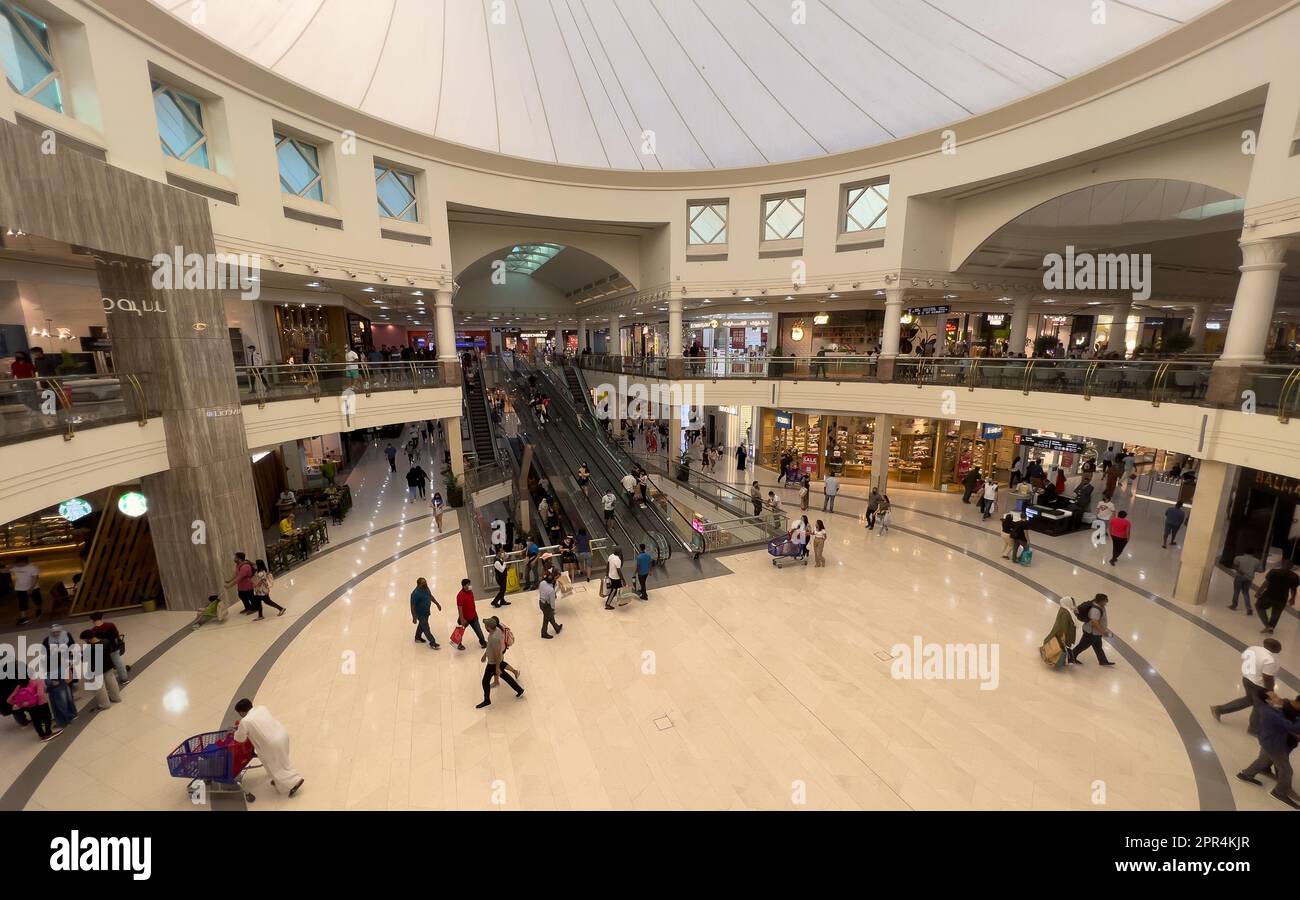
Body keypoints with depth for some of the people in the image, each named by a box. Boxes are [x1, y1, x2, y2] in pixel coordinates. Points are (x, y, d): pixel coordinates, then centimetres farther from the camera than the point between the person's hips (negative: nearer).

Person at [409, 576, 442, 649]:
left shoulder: (426, 588, -7)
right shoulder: (415, 594, -31)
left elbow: (431, 596, 11)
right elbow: (412, 606, -26)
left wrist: (437, 604, 15)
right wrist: (414, 618, -24)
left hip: (426, 611, 8)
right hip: (420, 614, -8)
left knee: (422, 624, 28)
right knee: (426, 628, 2)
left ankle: (418, 637, 51)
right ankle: (432, 644, 14)